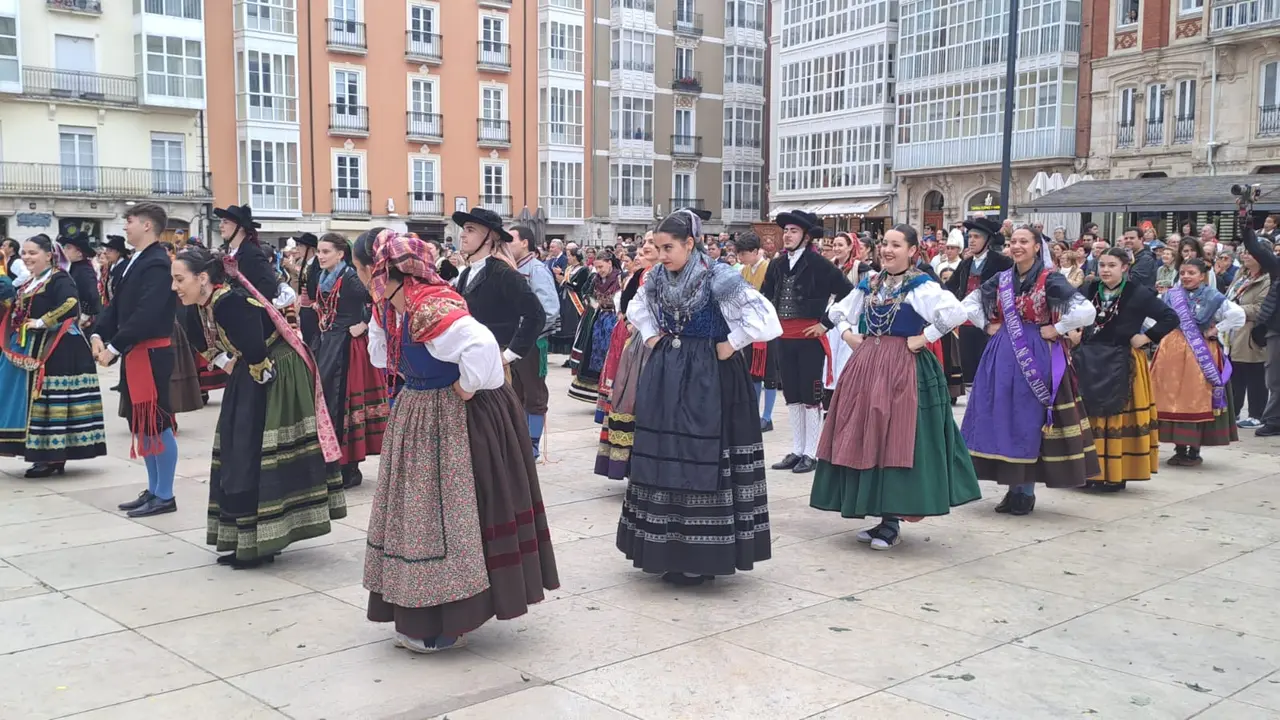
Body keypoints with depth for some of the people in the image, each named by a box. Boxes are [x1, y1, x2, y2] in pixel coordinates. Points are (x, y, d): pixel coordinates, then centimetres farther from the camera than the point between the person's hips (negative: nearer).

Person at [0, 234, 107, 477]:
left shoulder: (59, 279, -12)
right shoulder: (29, 283, 17)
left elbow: (71, 305, -29)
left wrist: (42, 322, -22)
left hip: (55, 352, -10)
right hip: (30, 351, 10)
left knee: (50, 401, -7)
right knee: (35, 401, 10)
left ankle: (54, 458, -2)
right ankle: (48, 454, 16)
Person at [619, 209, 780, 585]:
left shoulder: (718, 277, -15)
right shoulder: (658, 277, 4)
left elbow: (761, 316, -20)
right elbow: (637, 308, 26)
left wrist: (730, 345, -14)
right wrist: (651, 337, 11)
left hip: (708, 379, -7)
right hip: (666, 377, 7)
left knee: (703, 461, -3)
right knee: (664, 457, 10)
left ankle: (700, 556, 7)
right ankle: (670, 551, 21)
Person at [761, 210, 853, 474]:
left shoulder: (818, 263, -10)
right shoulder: (777, 266, 7)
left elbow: (847, 292, -12)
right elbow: (765, 297, 18)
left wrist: (826, 322, -12)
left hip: (809, 336, -6)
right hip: (785, 338, 6)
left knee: (811, 396, 1)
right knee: (792, 396, 11)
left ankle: (811, 454, 8)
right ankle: (797, 451, 20)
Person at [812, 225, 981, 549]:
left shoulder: (920, 286, -7)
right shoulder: (868, 286, 12)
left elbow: (955, 312, -22)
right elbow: (837, 311, 26)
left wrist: (923, 338, -16)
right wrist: (847, 334, 9)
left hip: (903, 369, -7)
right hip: (867, 367, 7)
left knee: (897, 441, -6)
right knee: (865, 439, 8)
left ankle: (892, 521, 2)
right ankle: (882, 517, 18)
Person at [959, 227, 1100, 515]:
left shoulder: (1050, 280, -9)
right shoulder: (1002, 279, 7)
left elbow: (1086, 310, -18)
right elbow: (969, 303, 18)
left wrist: (1056, 330, -12)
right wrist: (987, 325, 7)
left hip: (1037, 357, -5)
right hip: (1003, 355, 5)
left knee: (1030, 419, 0)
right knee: (1002, 417, 7)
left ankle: (1026, 491, 10)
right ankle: (1013, 488, 18)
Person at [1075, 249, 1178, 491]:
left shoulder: (1138, 294, -8)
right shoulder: (1089, 290, 4)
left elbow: (1171, 318, -7)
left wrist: (1146, 337, -10)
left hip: (1122, 364, -4)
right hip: (1089, 361, 4)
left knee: (1118, 418, -2)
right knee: (1088, 416, 6)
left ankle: (1116, 473, 4)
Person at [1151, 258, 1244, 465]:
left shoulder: (1212, 297, -4)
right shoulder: (1171, 296, 7)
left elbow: (1238, 315, -12)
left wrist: (1215, 330, -9)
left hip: (1201, 356, -3)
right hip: (1173, 353, 3)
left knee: (1198, 400, -3)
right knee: (1174, 399, 4)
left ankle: (1194, 451, 5)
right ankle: (1179, 449, 13)